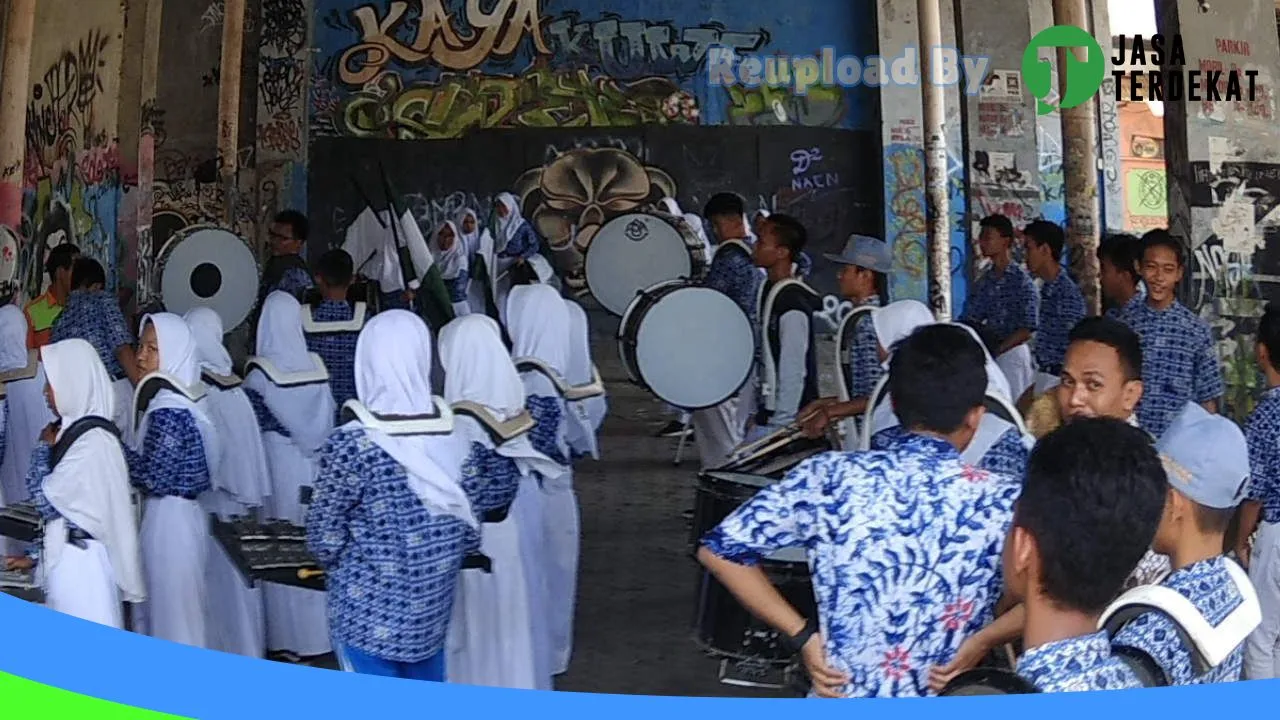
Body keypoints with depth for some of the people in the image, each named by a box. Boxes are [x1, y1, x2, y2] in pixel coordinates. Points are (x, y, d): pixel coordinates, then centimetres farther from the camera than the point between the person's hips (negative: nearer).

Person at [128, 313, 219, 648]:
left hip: (169, 518, -10)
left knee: (173, 613, 2)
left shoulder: (168, 410, -21)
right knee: (181, 610, 18)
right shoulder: (178, 398, 8)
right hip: (177, 512, 10)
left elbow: (151, 475, -20)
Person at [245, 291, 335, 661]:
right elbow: (327, 422, 4)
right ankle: (320, 630, 21)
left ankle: (289, 638, 11)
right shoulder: (316, 366, -2)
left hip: (276, 465, -4)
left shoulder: (260, 372, -13)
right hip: (314, 467, 4)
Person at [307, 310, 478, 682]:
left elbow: (325, 539, -11)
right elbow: (471, 532, 1)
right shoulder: (455, 433, -6)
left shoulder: (350, 444, -20)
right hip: (433, 606, 4)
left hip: (370, 610, -4)